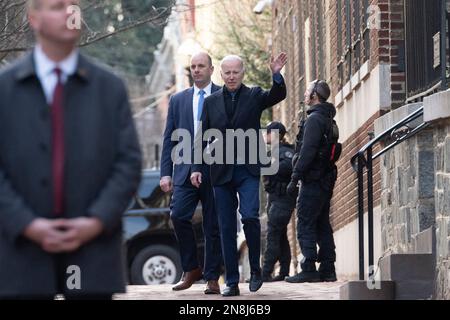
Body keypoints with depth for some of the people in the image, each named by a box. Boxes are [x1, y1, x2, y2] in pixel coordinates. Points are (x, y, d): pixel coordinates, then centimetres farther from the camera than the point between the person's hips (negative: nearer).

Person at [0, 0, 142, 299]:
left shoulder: (110, 88, 7)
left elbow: (129, 162, 2)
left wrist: (97, 222, -11)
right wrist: (27, 225, -13)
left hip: (92, 250, 1)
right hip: (25, 252, -1)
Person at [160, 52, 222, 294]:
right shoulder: (178, 100, 13)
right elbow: (169, 139, 12)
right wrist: (166, 173, 3)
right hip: (186, 170, 2)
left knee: (213, 225, 1)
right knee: (178, 216, -14)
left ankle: (212, 278, 8)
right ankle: (191, 269, 2)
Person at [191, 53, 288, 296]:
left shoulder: (254, 96, 5)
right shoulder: (211, 102, 10)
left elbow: (278, 96, -14)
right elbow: (201, 137, 10)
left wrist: (277, 75, -33)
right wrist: (196, 168, 1)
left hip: (248, 170, -2)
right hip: (221, 173, 2)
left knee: (250, 216, -19)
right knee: (226, 228, 3)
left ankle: (255, 269, 0)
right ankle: (231, 282, 8)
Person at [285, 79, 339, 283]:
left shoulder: (314, 119, -12)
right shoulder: (329, 120, 18)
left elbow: (307, 151, -19)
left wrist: (295, 178, -17)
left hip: (313, 180, -9)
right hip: (327, 180, 9)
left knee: (305, 226, -8)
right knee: (322, 226, 11)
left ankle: (309, 270, -12)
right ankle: (327, 269, 10)